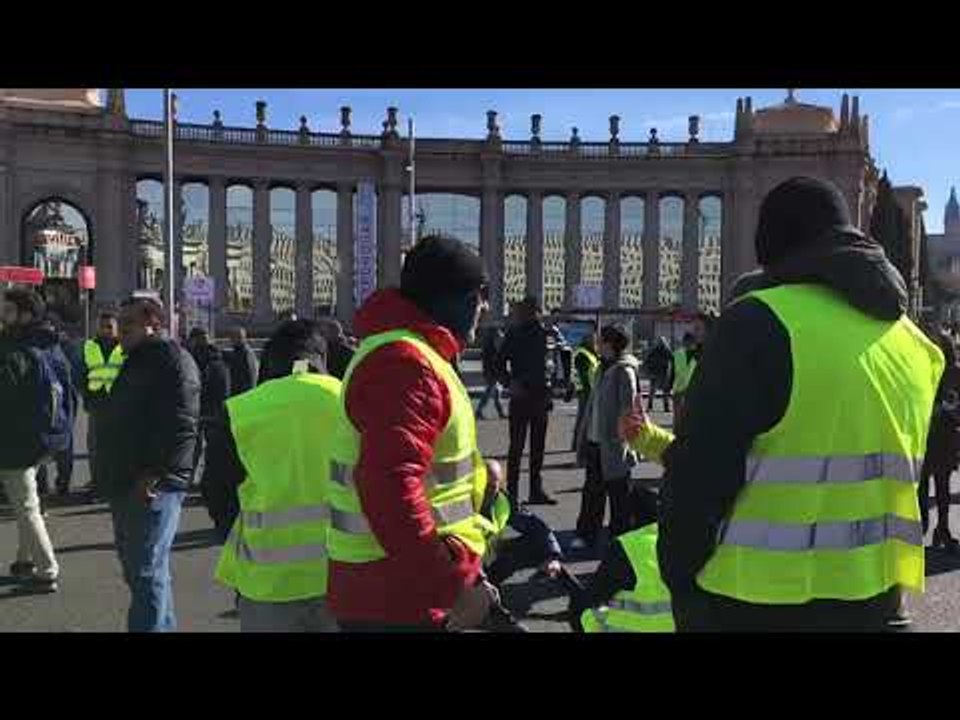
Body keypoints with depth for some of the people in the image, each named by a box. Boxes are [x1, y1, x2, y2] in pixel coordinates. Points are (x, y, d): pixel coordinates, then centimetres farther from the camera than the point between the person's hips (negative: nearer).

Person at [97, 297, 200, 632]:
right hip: (126, 485, 11)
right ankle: (162, 625, 31)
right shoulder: (137, 362, 20)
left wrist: (154, 475, -24)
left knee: (147, 572, -10)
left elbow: (182, 426, -23)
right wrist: (111, 475, 19)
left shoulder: (171, 359, -12)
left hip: (152, 487, -11)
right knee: (137, 568, 19)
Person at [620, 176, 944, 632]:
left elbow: (699, 473, -18)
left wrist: (678, 573, -5)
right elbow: (896, 474, 16)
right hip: (872, 597, 7)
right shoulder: (911, 340, 7)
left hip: (757, 600, -7)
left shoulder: (760, 323, -17)